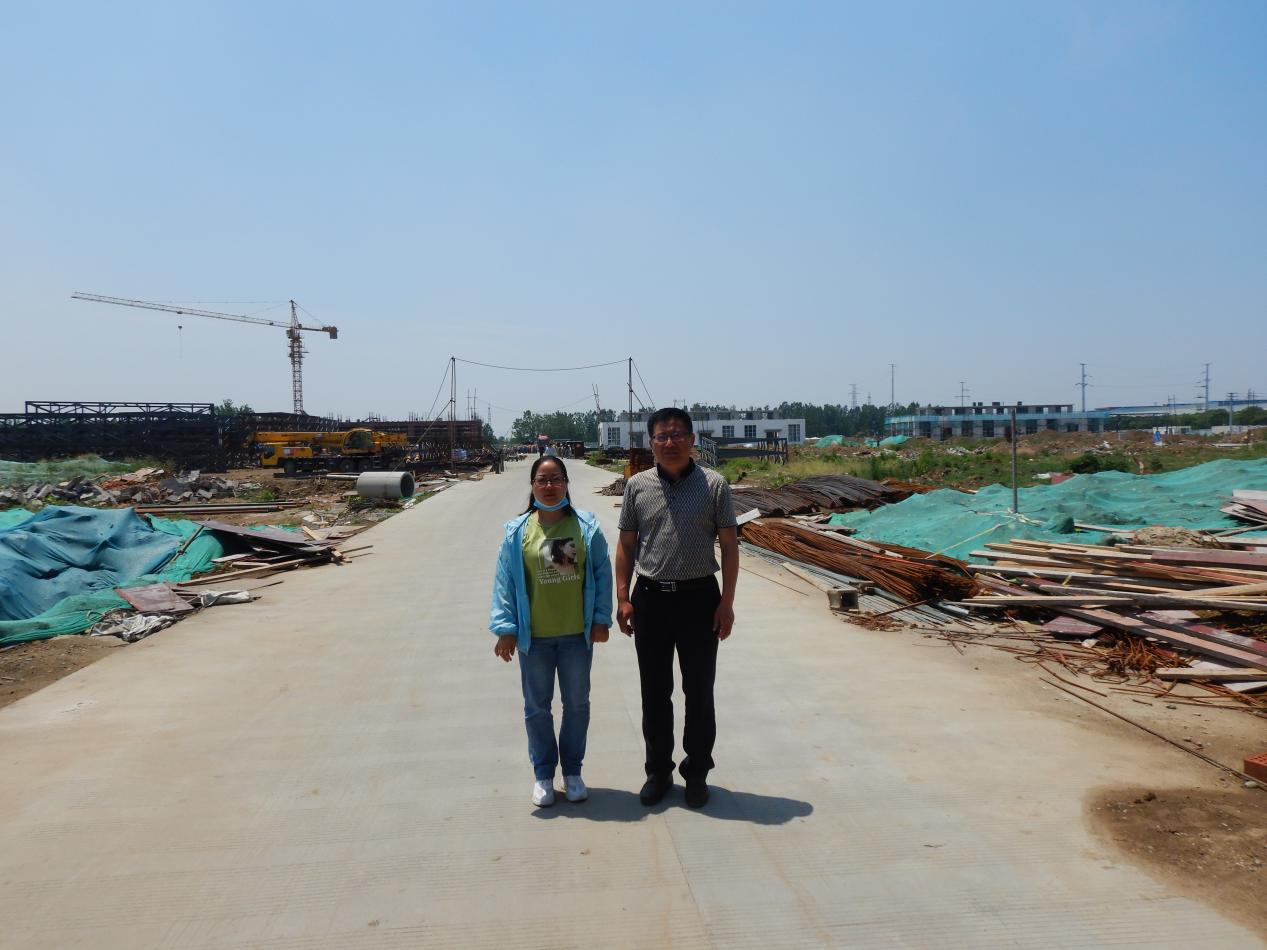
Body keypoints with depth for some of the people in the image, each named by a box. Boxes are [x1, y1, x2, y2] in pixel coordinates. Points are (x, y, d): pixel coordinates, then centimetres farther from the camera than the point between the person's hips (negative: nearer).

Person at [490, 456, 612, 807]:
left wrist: (601, 618, -3)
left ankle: (573, 771, 31)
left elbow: (601, 573, 0)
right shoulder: (517, 531, -6)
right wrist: (505, 627, -8)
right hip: (533, 636, 0)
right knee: (537, 706, 12)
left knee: (577, 705, 13)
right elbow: (505, 581, -4)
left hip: (577, 634, 1)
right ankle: (543, 774, 29)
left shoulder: (586, 526, -4)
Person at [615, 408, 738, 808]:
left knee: (699, 690, 9)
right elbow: (626, 545, 6)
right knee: (655, 692, 12)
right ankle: (658, 771, 28)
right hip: (650, 598, 2)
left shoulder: (713, 485, -4)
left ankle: (697, 772, 26)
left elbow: (729, 545, -2)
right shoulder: (637, 486, 2)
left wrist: (726, 602, -6)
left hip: (699, 597, -2)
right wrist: (623, 598, 0)